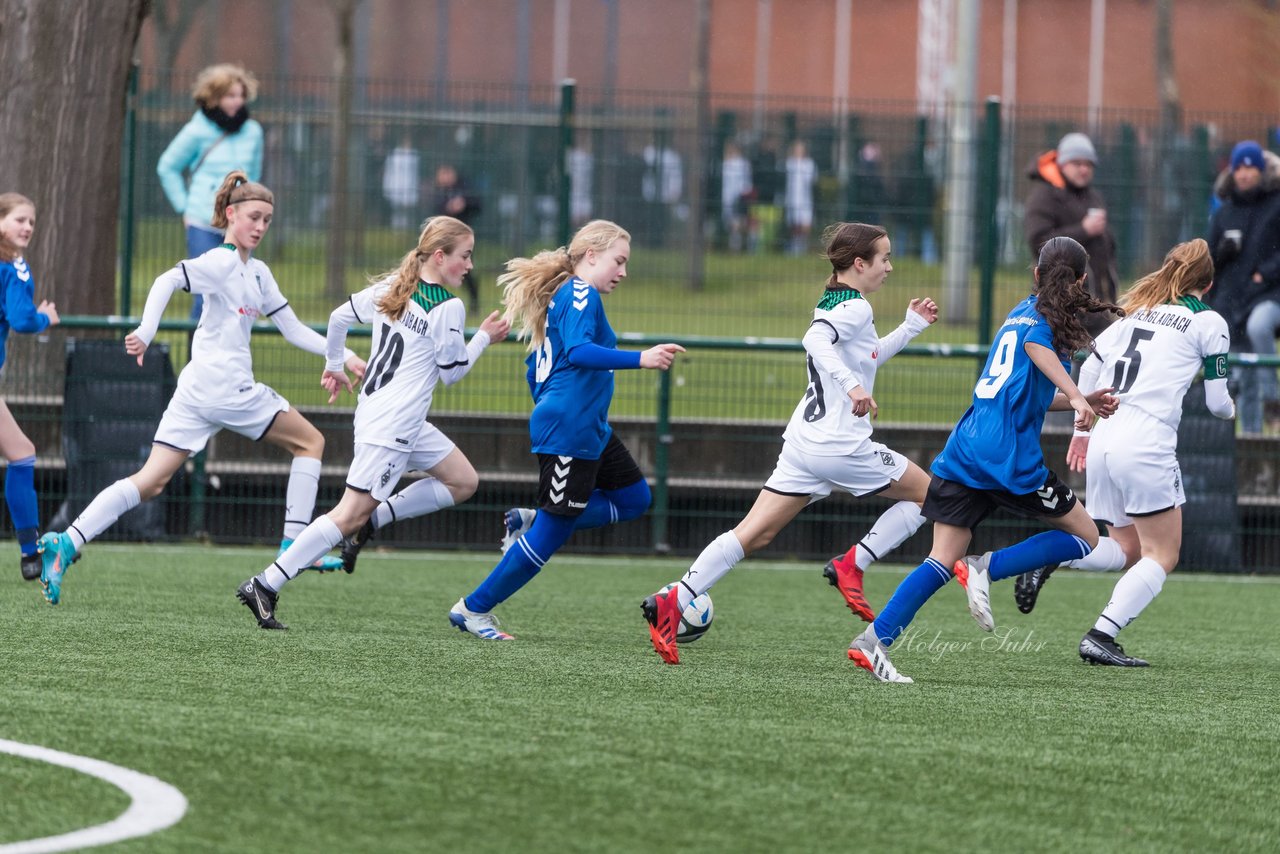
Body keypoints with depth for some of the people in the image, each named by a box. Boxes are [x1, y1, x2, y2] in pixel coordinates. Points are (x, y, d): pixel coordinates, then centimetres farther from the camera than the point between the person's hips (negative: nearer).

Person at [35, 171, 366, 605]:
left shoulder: (258, 273, 21)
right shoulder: (222, 263, -7)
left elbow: (294, 330, 23)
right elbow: (168, 281, -22)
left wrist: (343, 355, 16)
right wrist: (146, 333, -34)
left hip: (196, 390, 8)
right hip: (226, 386, -8)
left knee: (151, 481, -1)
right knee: (310, 441, 7)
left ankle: (67, 542, -15)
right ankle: (294, 545, 5)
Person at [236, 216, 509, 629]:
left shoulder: (390, 288, 8)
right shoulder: (448, 307, -14)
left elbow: (340, 316, 15)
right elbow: (452, 371, -6)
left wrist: (334, 365, 29)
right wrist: (483, 338, 8)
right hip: (391, 428, -9)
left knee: (463, 482, 16)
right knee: (350, 514, -8)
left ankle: (370, 522, 11)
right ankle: (264, 586, -10)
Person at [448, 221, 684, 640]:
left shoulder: (560, 298, 17)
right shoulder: (581, 295, -13)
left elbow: (535, 369, 24)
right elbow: (578, 351, -30)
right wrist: (641, 359, -39)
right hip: (570, 431, -10)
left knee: (634, 499, 14)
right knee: (552, 533, -5)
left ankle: (532, 522, 10)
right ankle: (474, 609, 5)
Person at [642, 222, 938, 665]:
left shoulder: (835, 303, 19)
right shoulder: (855, 307, -11)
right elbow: (816, 340, -30)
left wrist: (911, 326, 33)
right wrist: (852, 386, -39)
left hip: (803, 442, 9)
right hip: (841, 446, -9)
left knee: (753, 533, 3)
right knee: (927, 492, 10)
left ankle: (673, 602, -10)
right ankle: (853, 567, 2)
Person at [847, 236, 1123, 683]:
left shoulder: (1022, 310, 23)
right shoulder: (1049, 316, 0)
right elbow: (1036, 344, -26)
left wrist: (1079, 401, 31)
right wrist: (1074, 396, -36)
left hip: (963, 451, 7)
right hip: (1011, 455, -7)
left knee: (942, 561, 2)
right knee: (1085, 537, 7)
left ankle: (875, 639, -15)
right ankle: (987, 568, -10)